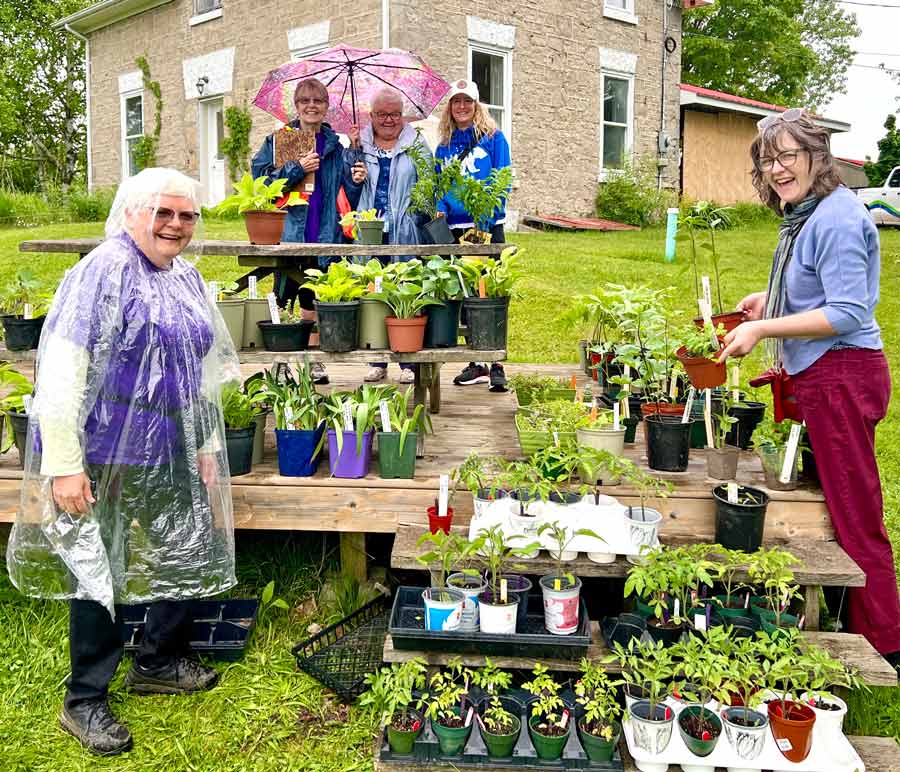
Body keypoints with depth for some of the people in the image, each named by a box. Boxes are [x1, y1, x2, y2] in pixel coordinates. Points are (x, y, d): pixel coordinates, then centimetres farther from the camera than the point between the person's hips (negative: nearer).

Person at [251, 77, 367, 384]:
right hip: (287, 235, -2)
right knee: (283, 303, -1)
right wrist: (297, 169, -12)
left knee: (314, 305, 8)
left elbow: (351, 196, 13)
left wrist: (357, 181, -8)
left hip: (324, 237, 2)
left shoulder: (336, 146, 12)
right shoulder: (277, 140, 6)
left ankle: (313, 362, 17)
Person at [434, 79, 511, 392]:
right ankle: (476, 363, 17)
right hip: (456, 227, 4)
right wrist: (440, 209, -6)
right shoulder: (444, 146, 13)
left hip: (488, 225, -4)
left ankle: (496, 365, -1)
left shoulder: (493, 138, 2)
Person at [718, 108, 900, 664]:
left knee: (855, 518, -3)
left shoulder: (836, 218, -18)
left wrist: (764, 329, -22)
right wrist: (771, 300, 14)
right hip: (820, 376, 11)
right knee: (838, 509, 18)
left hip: (841, 376, -11)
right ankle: (852, 624, 33)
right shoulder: (807, 215, 14)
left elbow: (847, 312, -22)